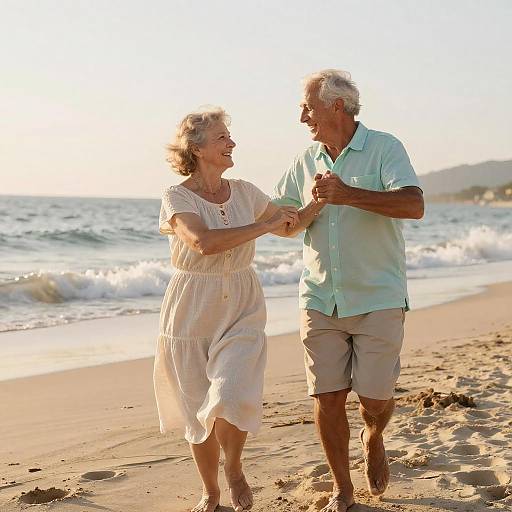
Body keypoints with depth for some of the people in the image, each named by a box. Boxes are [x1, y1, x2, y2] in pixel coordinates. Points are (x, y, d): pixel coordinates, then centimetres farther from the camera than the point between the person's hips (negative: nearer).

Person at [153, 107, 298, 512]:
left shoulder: (245, 193, 4)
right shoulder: (177, 198, -10)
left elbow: (288, 226, 21)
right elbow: (205, 242, -28)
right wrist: (264, 225, -23)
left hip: (241, 311, 2)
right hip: (192, 314, -2)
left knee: (232, 398, -19)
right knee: (199, 413, 7)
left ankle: (234, 469, 12)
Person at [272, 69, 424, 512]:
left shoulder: (384, 148, -6)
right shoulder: (306, 162, 10)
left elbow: (414, 205, -20)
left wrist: (348, 195, -29)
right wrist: (314, 205, -9)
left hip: (377, 299, -4)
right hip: (320, 301, 4)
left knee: (375, 397, -1)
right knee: (327, 398, 2)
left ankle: (373, 440, 35)